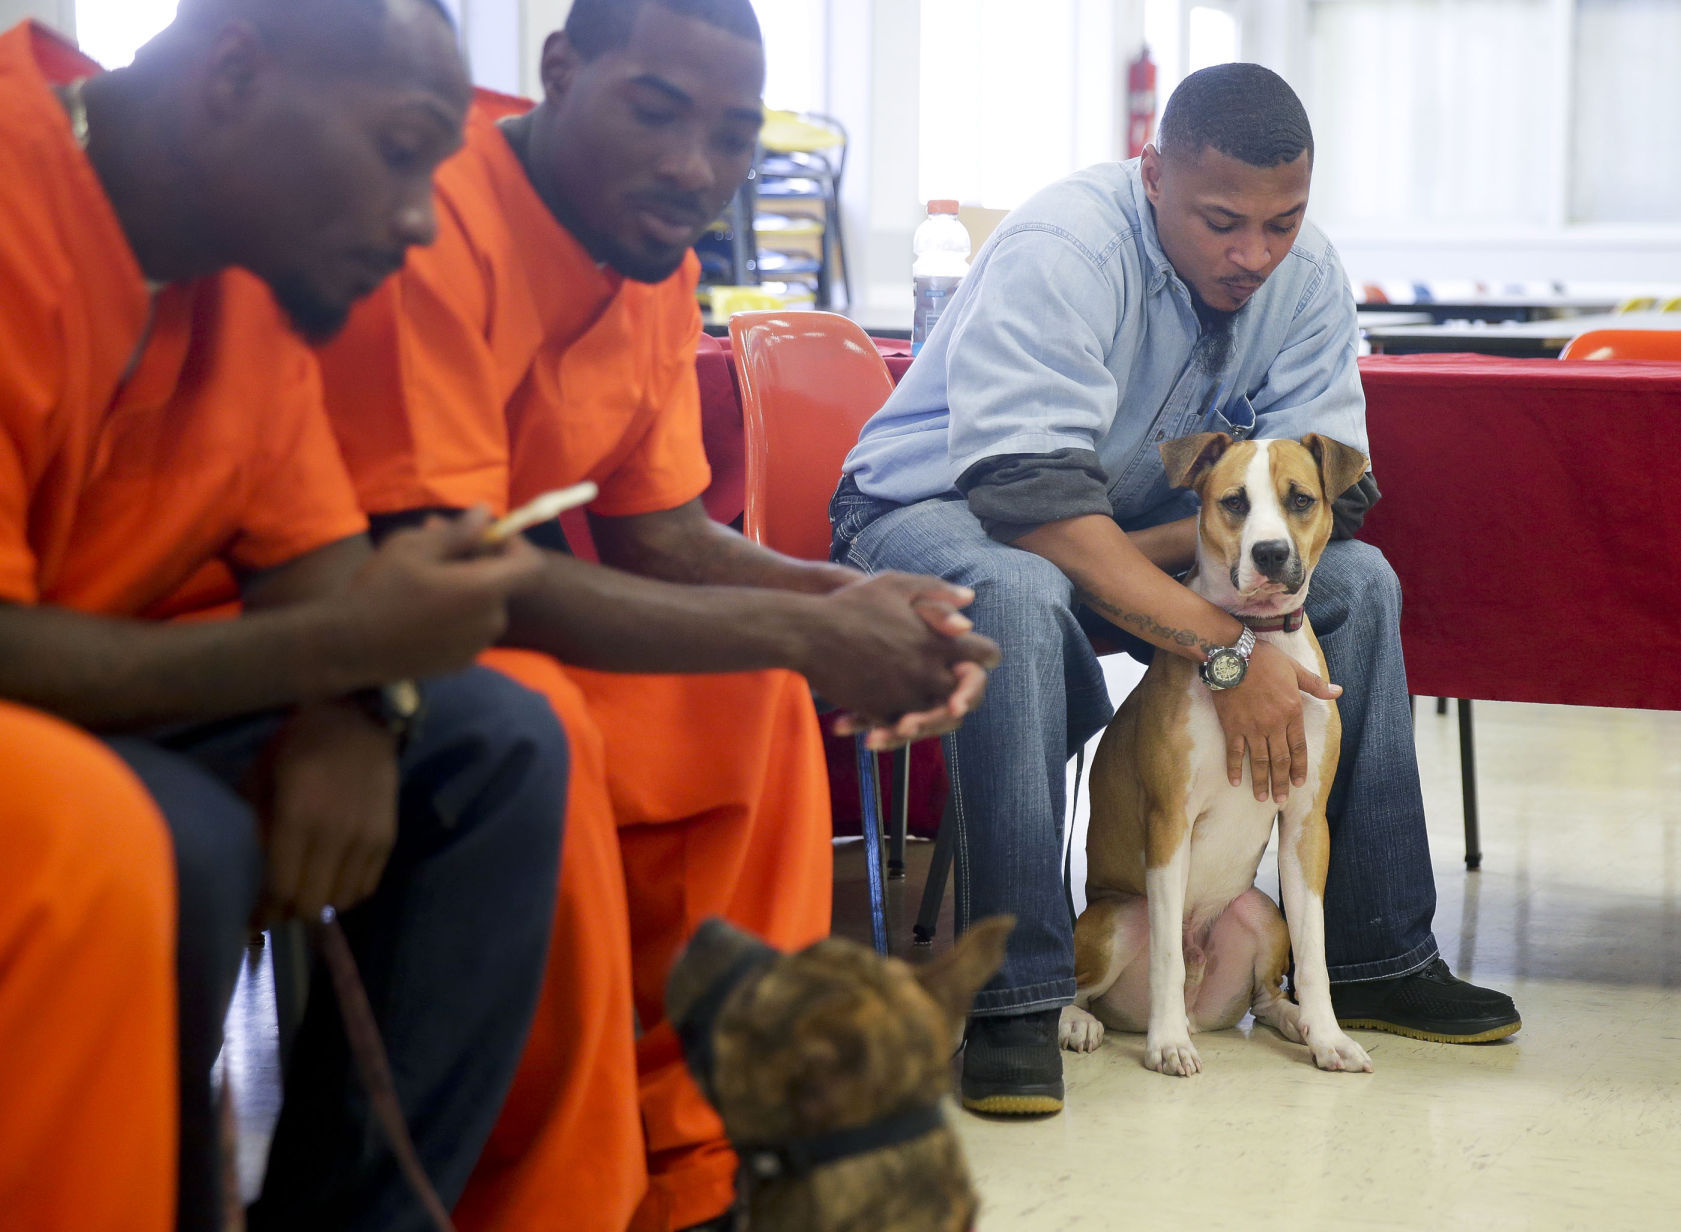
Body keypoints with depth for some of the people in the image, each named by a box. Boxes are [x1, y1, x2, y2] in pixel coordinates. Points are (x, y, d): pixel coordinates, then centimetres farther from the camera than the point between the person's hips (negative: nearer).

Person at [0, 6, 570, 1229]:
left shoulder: (262, 260, 2)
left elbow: (316, 563, 6)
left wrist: (355, 716, -16)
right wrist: (348, 645, -26)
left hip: (101, 708, 9)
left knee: (495, 743, -1)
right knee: (176, 842, -34)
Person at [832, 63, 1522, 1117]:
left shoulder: (1306, 275, -9)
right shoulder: (1062, 251, -29)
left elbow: (1325, 489, -15)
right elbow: (1036, 502, -38)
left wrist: (1142, 549, -29)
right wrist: (1222, 645, -40)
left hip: (1130, 526, 6)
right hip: (941, 508, -6)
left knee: (1357, 578, -8)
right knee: (1020, 596, -40)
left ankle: (1376, 956, -1)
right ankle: (1014, 1002, -36)